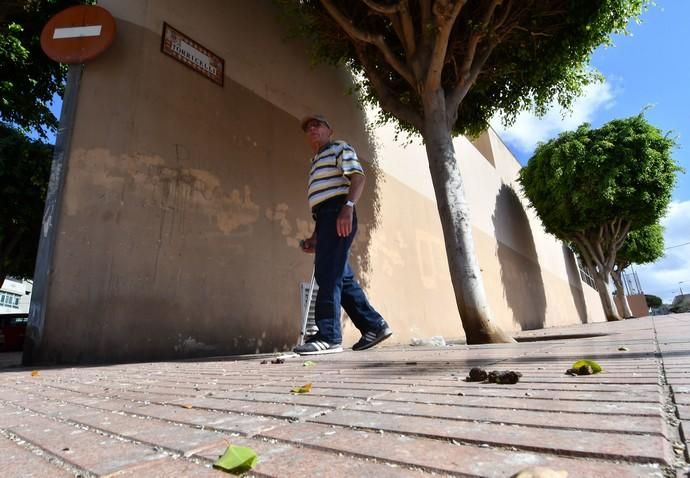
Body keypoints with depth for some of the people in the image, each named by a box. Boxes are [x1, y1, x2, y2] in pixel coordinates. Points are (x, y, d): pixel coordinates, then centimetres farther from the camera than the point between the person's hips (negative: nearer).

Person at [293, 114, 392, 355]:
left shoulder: (340, 148, 9)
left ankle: (329, 337, -13)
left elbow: (358, 177, -9)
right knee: (342, 278, 5)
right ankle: (375, 326, 12)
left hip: (337, 213, -9)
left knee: (327, 275, -15)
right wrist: (315, 236, 21)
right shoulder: (316, 162, 32)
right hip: (326, 217, 9)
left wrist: (348, 206, -26)